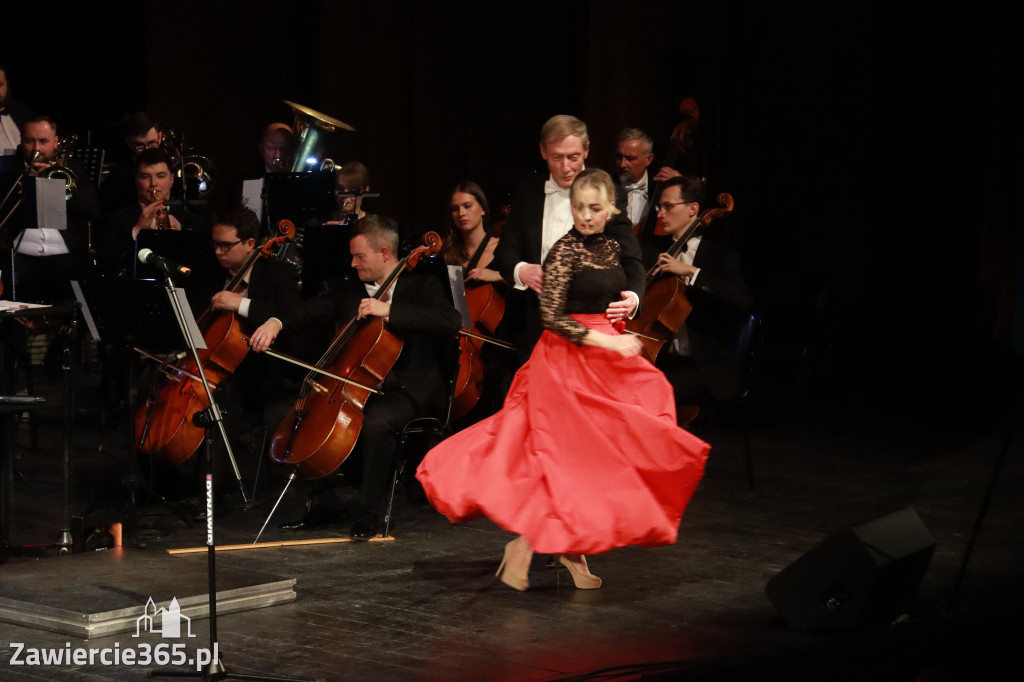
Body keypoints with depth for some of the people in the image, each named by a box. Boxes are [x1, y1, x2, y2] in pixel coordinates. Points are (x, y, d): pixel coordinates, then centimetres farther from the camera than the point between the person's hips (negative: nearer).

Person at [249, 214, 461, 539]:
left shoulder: (422, 287, -4)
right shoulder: (353, 291, 16)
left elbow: (450, 321, -23)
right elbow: (314, 310, 14)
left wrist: (388, 310, -27)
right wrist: (277, 323, -8)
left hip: (409, 391, -7)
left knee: (375, 422, -36)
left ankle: (368, 513, -21)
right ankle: (319, 506, 2)